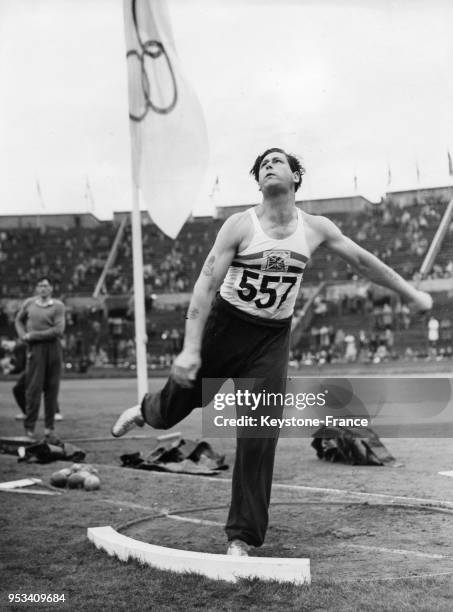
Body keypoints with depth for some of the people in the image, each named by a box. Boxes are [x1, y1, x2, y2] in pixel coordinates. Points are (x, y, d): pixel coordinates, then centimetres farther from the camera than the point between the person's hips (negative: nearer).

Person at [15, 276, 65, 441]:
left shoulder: (58, 305, 0)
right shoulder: (29, 303, 7)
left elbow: (58, 330, -10)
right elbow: (19, 320, 23)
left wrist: (34, 335, -10)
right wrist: (23, 335, 4)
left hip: (53, 347, 0)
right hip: (35, 348, 0)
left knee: (52, 389, 3)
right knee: (34, 387, -4)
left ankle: (49, 428, 12)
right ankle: (29, 427, 2)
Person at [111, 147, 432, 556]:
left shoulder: (315, 229, -2)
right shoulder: (240, 226, -12)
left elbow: (362, 260, 11)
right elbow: (206, 284, -16)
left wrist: (412, 293, 17)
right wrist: (190, 349, -25)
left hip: (272, 339, 2)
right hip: (225, 326, -1)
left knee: (259, 440, -7)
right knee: (180, 400, 12)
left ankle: (242, 537, 5)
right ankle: (145, 412, 52)